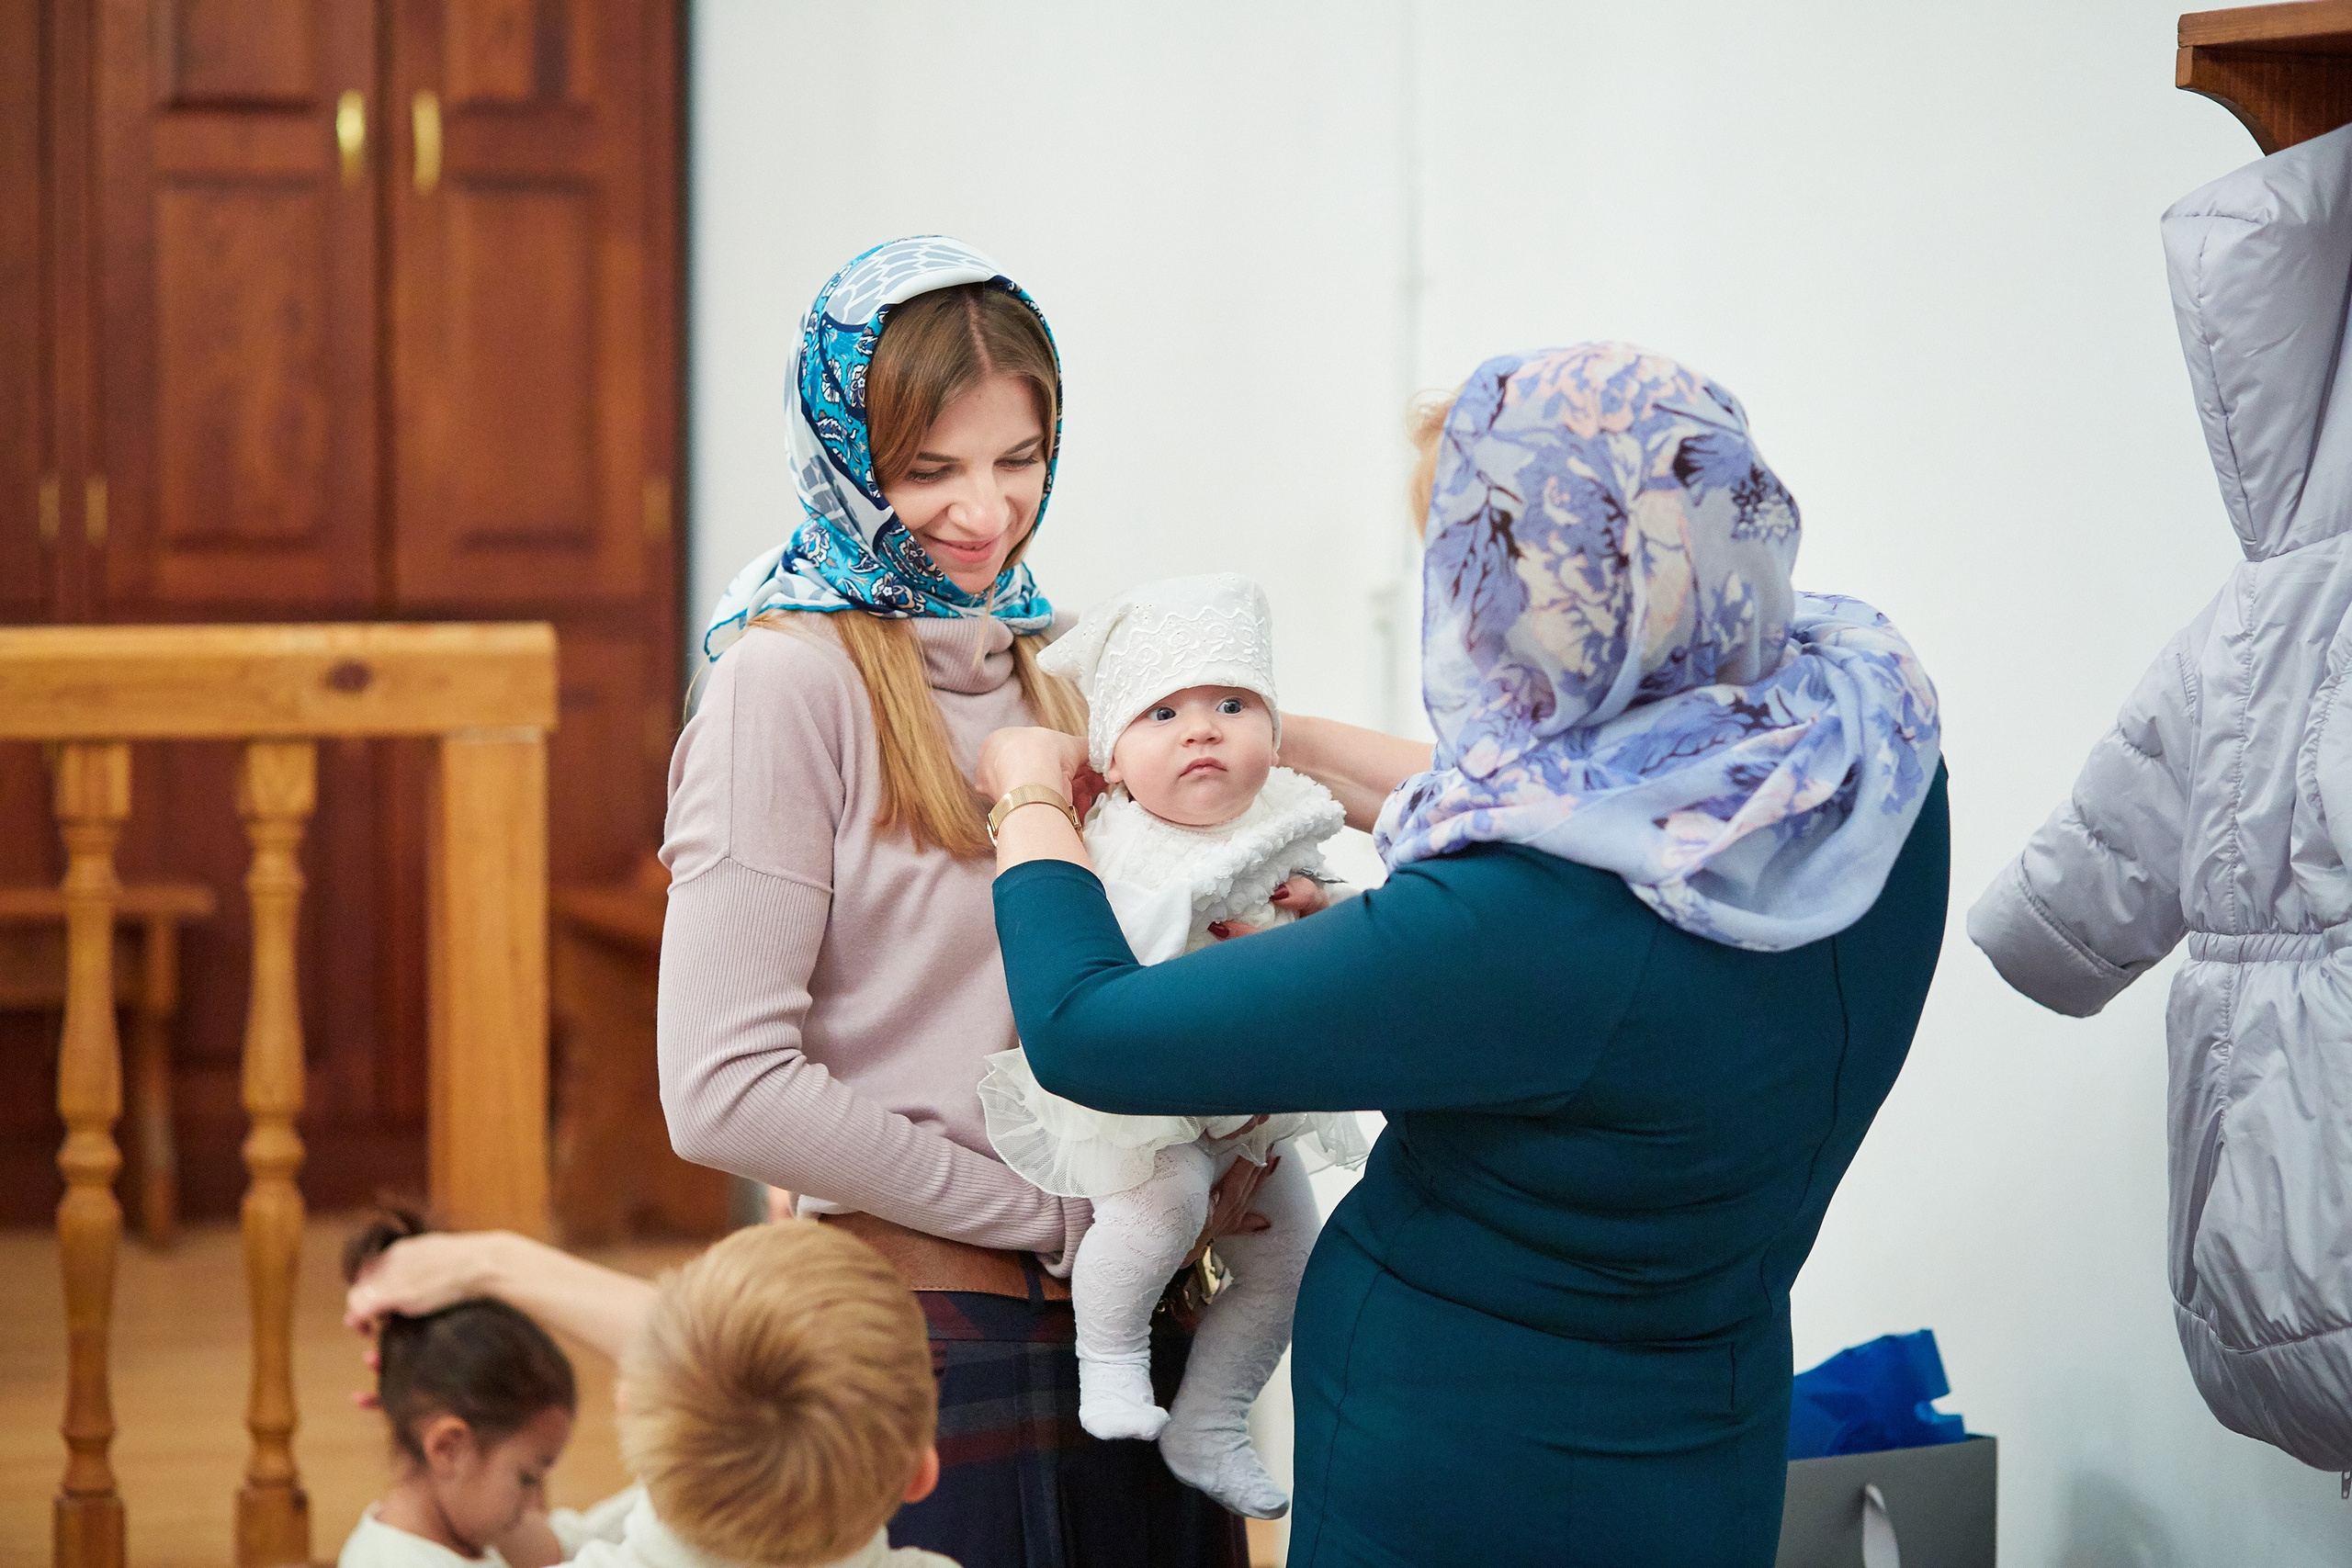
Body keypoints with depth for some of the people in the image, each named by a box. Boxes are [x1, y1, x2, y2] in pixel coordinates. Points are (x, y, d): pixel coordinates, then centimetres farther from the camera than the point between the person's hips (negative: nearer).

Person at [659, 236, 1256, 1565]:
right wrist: (1053, 1218, -13)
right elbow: (727, 1092, -16)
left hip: (1129, 1330, 7)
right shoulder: (791, 680, -9)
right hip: (924, 1331, -6)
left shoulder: (1047, 676, 12)